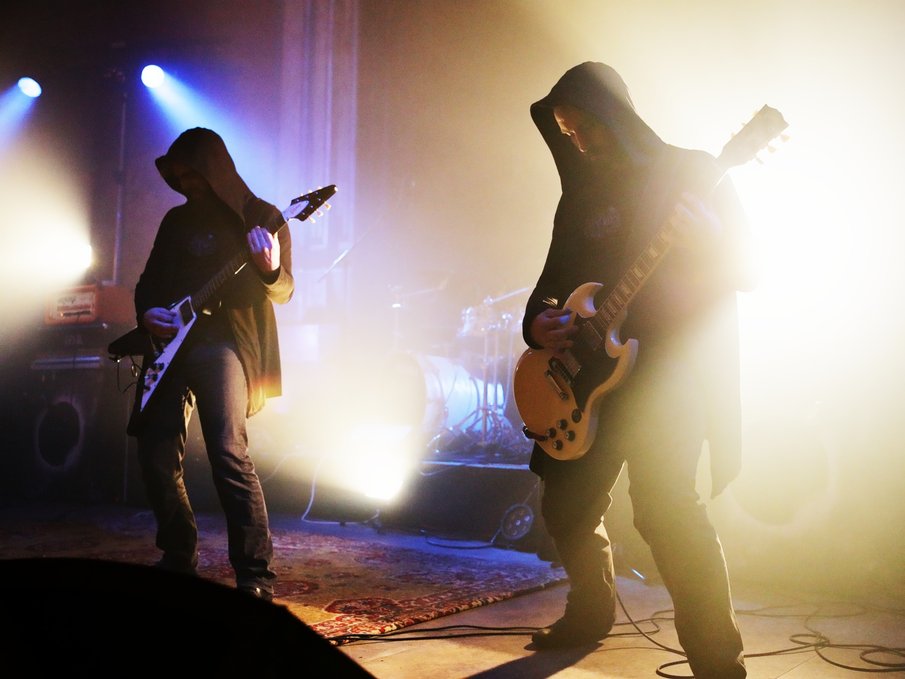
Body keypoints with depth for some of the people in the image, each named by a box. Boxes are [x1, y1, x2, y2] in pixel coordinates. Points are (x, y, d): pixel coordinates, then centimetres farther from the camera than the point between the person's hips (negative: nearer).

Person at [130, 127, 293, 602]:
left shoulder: (262, 217, 3)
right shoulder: (176, 220, 18)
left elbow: (283, 293, -4)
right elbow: (148, 280, 22)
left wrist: (270, 269, -26)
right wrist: (147, 314, 1)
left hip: (224, 344, -6)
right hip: (168, 343, 6)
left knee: (228, 451, -19)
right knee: (156, 453, 3)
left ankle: (255, 575, -11)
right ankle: (179, 556, 23)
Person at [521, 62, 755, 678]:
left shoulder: (691, 173, -1)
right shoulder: (580, 197, 15)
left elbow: (745, 272, -5)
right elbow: (554, 281, 18)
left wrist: (705, 244, -27)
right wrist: (540, 323, -4)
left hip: (669, 371, -6)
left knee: (664, 506, -19)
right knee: (568, 505, 11)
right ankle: (591, 612, 35)